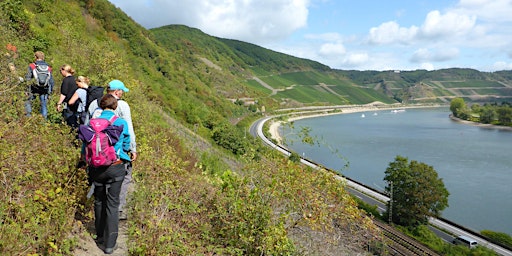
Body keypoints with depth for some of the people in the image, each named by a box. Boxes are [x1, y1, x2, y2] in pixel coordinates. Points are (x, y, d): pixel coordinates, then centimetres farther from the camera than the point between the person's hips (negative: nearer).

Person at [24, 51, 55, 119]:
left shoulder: (32, 66, -6)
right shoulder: (48, 67, 2)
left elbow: (27, 78, -9)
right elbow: (51, 80, 5)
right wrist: (51, 90, 13)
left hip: (34, 89, -2)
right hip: (45, 90, 2)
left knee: (28, 102, 17)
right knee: (44, 105, 11)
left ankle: (28, 116, 14)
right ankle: (44, 118, 13)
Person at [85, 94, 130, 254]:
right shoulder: (122, 123, -6)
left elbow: (86, 144, 8)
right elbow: (126, 145, 5)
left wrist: (84, 156, 29)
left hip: (96, 167, 2)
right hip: (115, 167, -2)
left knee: (99, 201, 20)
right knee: (112, 203, 5)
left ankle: (100, 236, 34)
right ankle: (110, 244, 9)